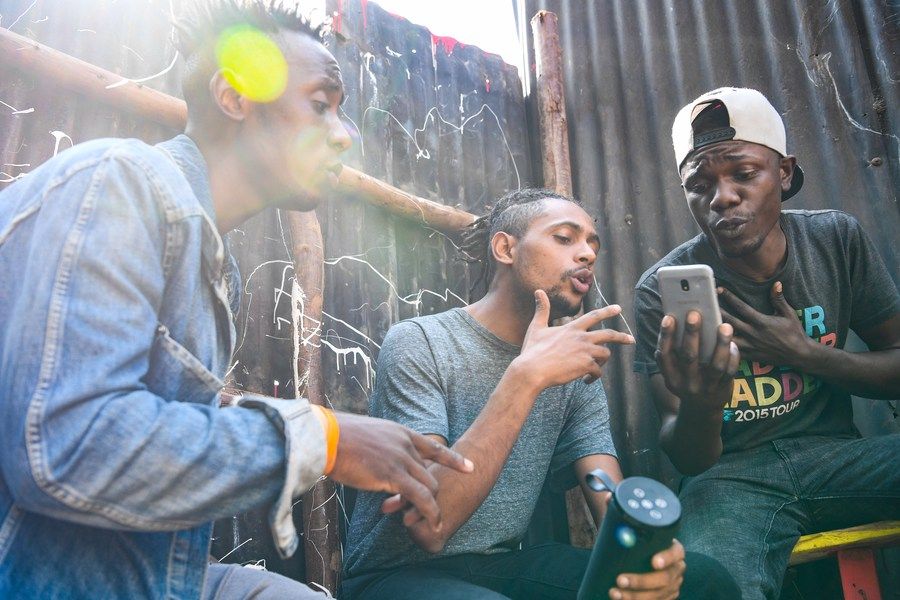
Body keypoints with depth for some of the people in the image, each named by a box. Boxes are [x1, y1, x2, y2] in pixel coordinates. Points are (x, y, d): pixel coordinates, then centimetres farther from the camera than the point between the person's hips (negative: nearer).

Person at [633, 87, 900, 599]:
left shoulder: (838, 240, -1)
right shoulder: (663, 289, -11)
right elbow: (691, 460, -10)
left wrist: (804, 354, -11)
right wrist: (699, 405, -34)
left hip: (836, 454, 4)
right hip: (733, 475, -3)